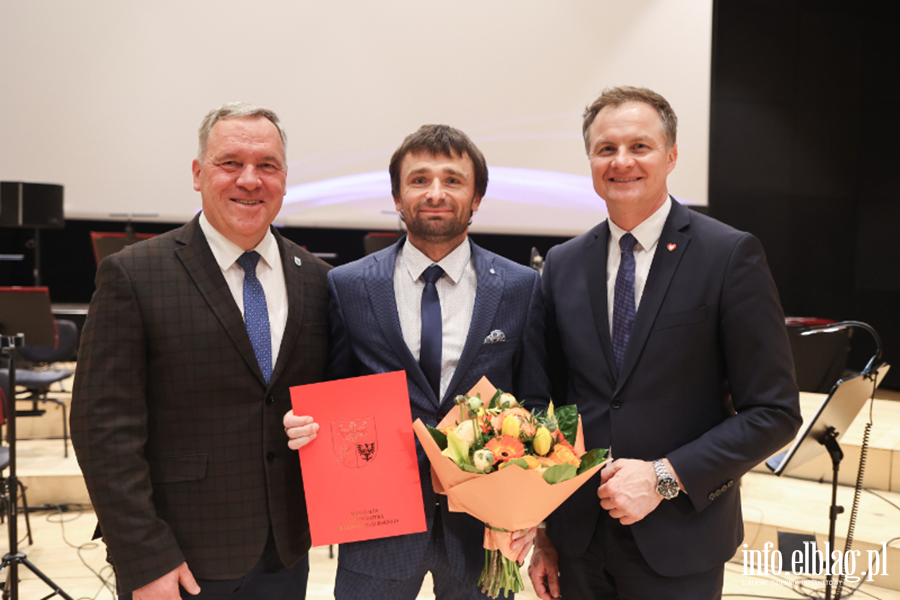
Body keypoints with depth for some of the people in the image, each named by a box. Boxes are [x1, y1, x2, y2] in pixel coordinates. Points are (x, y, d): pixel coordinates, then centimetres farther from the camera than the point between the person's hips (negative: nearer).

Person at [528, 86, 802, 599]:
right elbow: (553, 403, 6)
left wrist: (665, 476, -17)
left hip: (679, 543, -3)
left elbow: (774, 413, -9)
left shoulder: (731, 255, -9)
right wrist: (545, 535, 6)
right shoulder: (563, 265, 3)